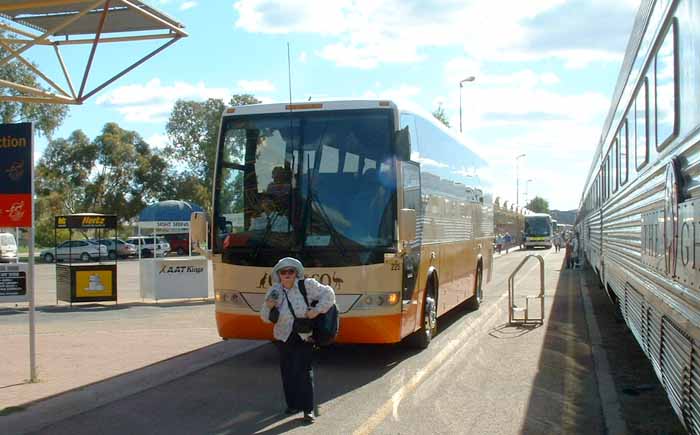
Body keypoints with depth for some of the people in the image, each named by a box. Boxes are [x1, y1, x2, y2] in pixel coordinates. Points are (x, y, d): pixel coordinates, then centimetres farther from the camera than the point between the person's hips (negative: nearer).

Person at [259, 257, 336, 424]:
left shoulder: (307, 285, -11)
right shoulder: (274, 292, -4)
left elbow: (328, 294, -5)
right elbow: (266, 318, 0)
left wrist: (317, 310, -17)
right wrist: (268, 307, -22)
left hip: (304, 337, -3)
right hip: (284, 338, 3)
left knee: (304, 371, -8)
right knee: (287, 372, 10)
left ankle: (308, 409, -4)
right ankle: (292, 404, 25)